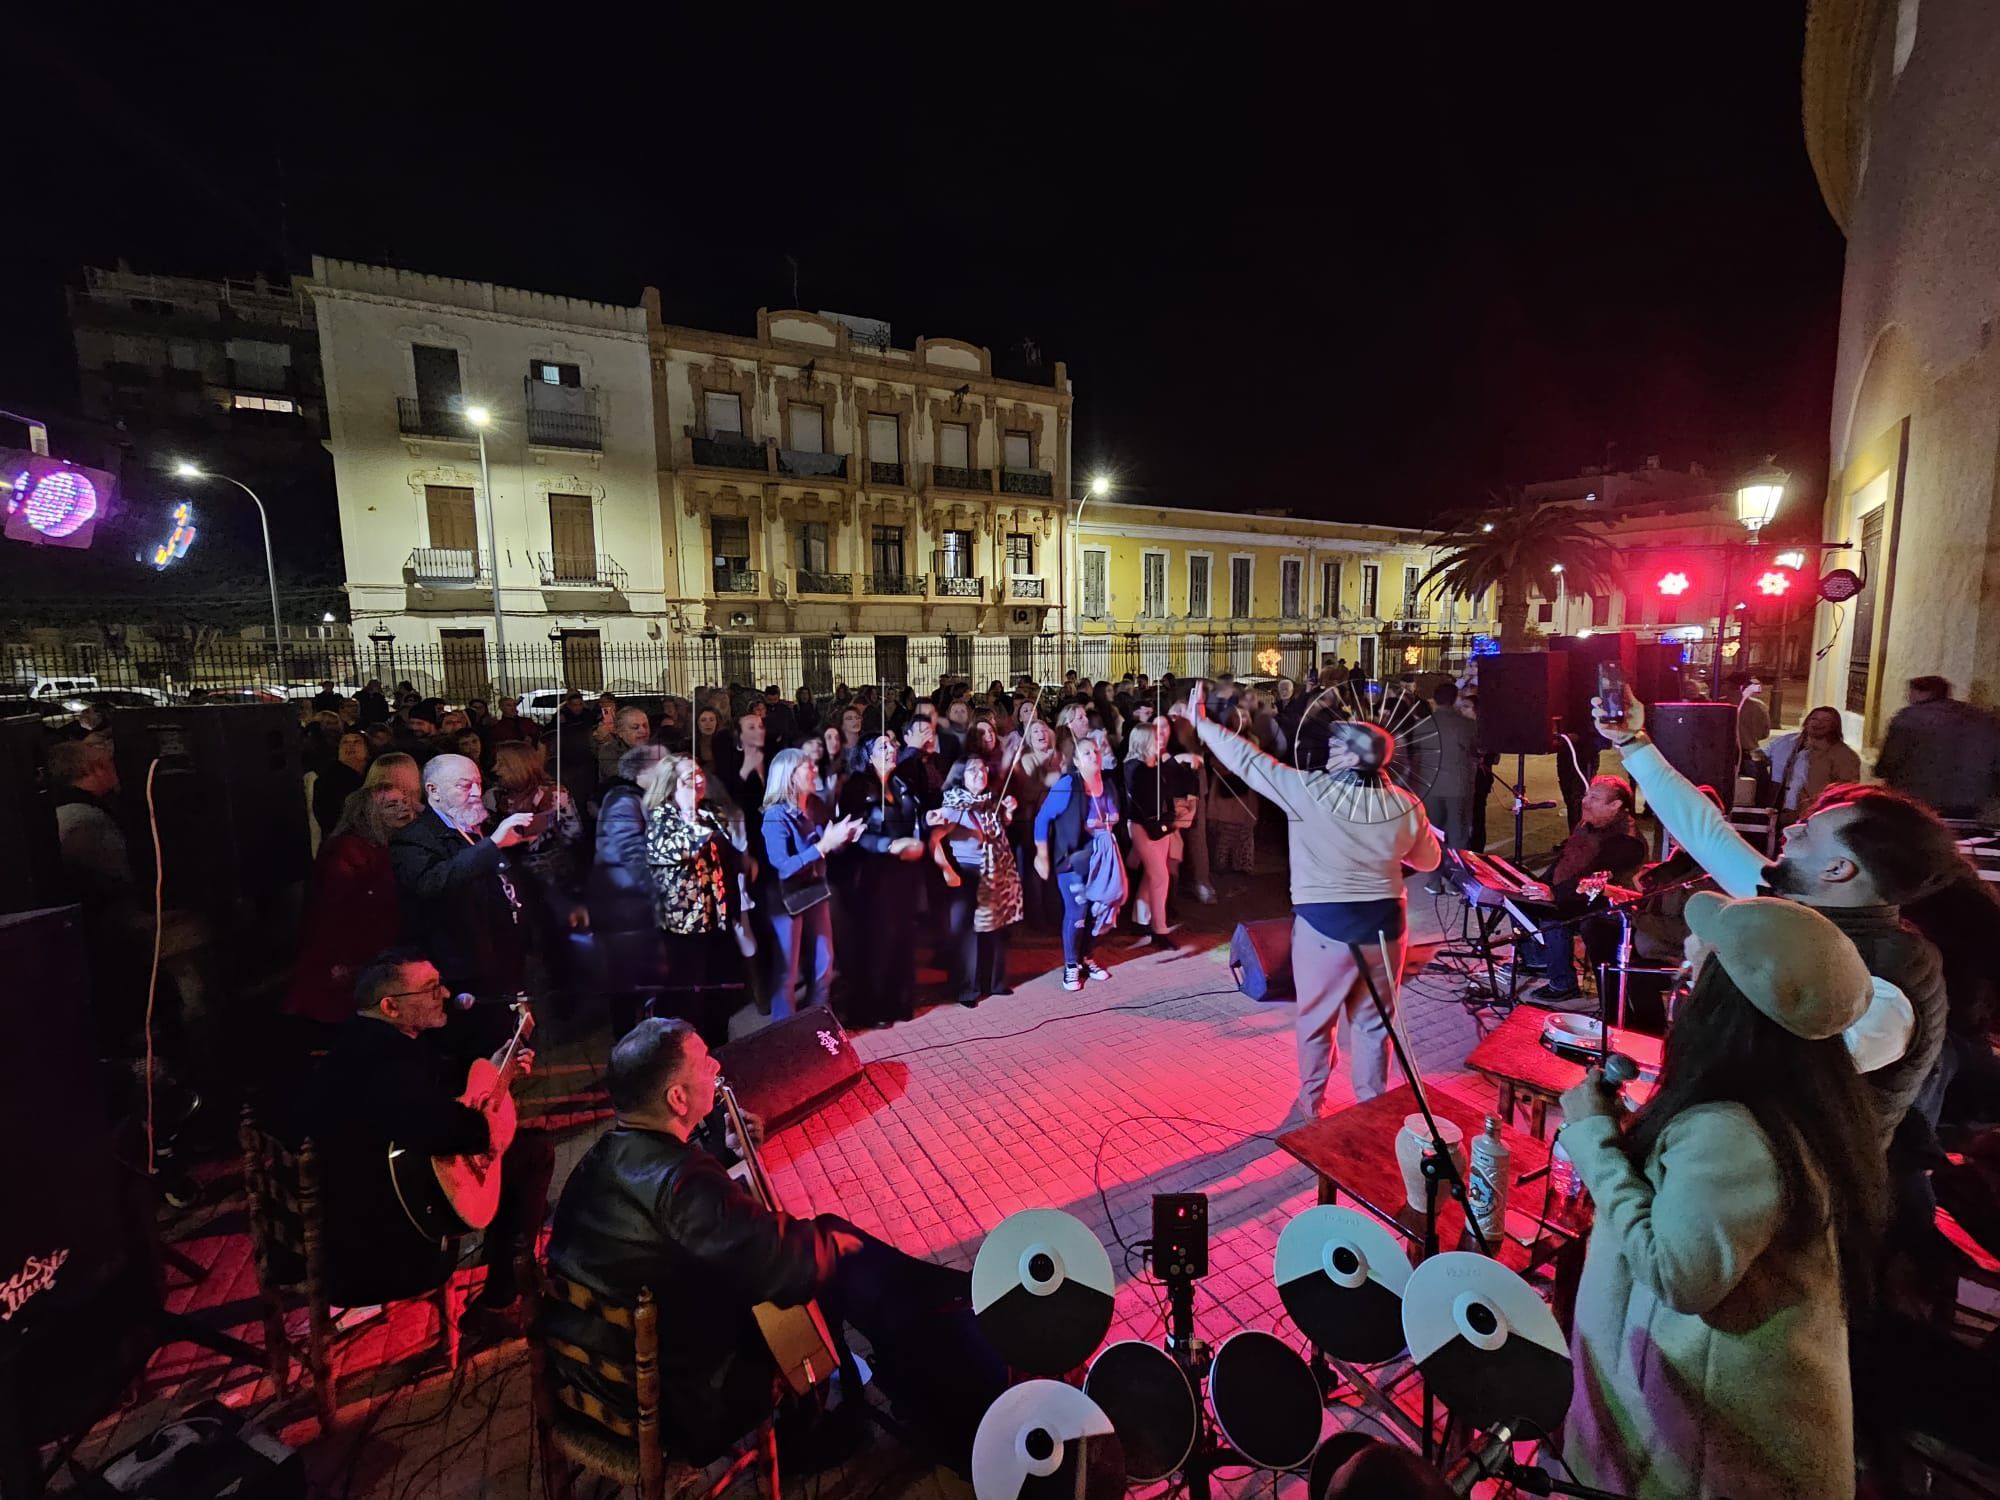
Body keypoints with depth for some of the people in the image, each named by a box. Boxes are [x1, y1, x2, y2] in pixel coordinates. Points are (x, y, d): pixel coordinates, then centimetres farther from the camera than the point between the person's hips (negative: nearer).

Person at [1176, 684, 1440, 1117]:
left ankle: (1309, 1106, 30)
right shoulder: (1406, 805, -5)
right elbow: (1428, 860, 9)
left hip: (1324, 923, -3)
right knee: (1372, 1022, 18)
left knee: (1316, 1020, 15)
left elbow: (1250, 762, -13)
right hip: (1384, 923, 3)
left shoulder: (1309, 791, -17)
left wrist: (1201, 723, -4)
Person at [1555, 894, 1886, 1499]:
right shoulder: (1803, 1095, -7)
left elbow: (1675, 1276, -29)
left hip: (1723, 1400, -7)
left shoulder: (1728, 1135, -36)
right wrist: (1623, 1129, 0)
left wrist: (1594, 1136, -27)